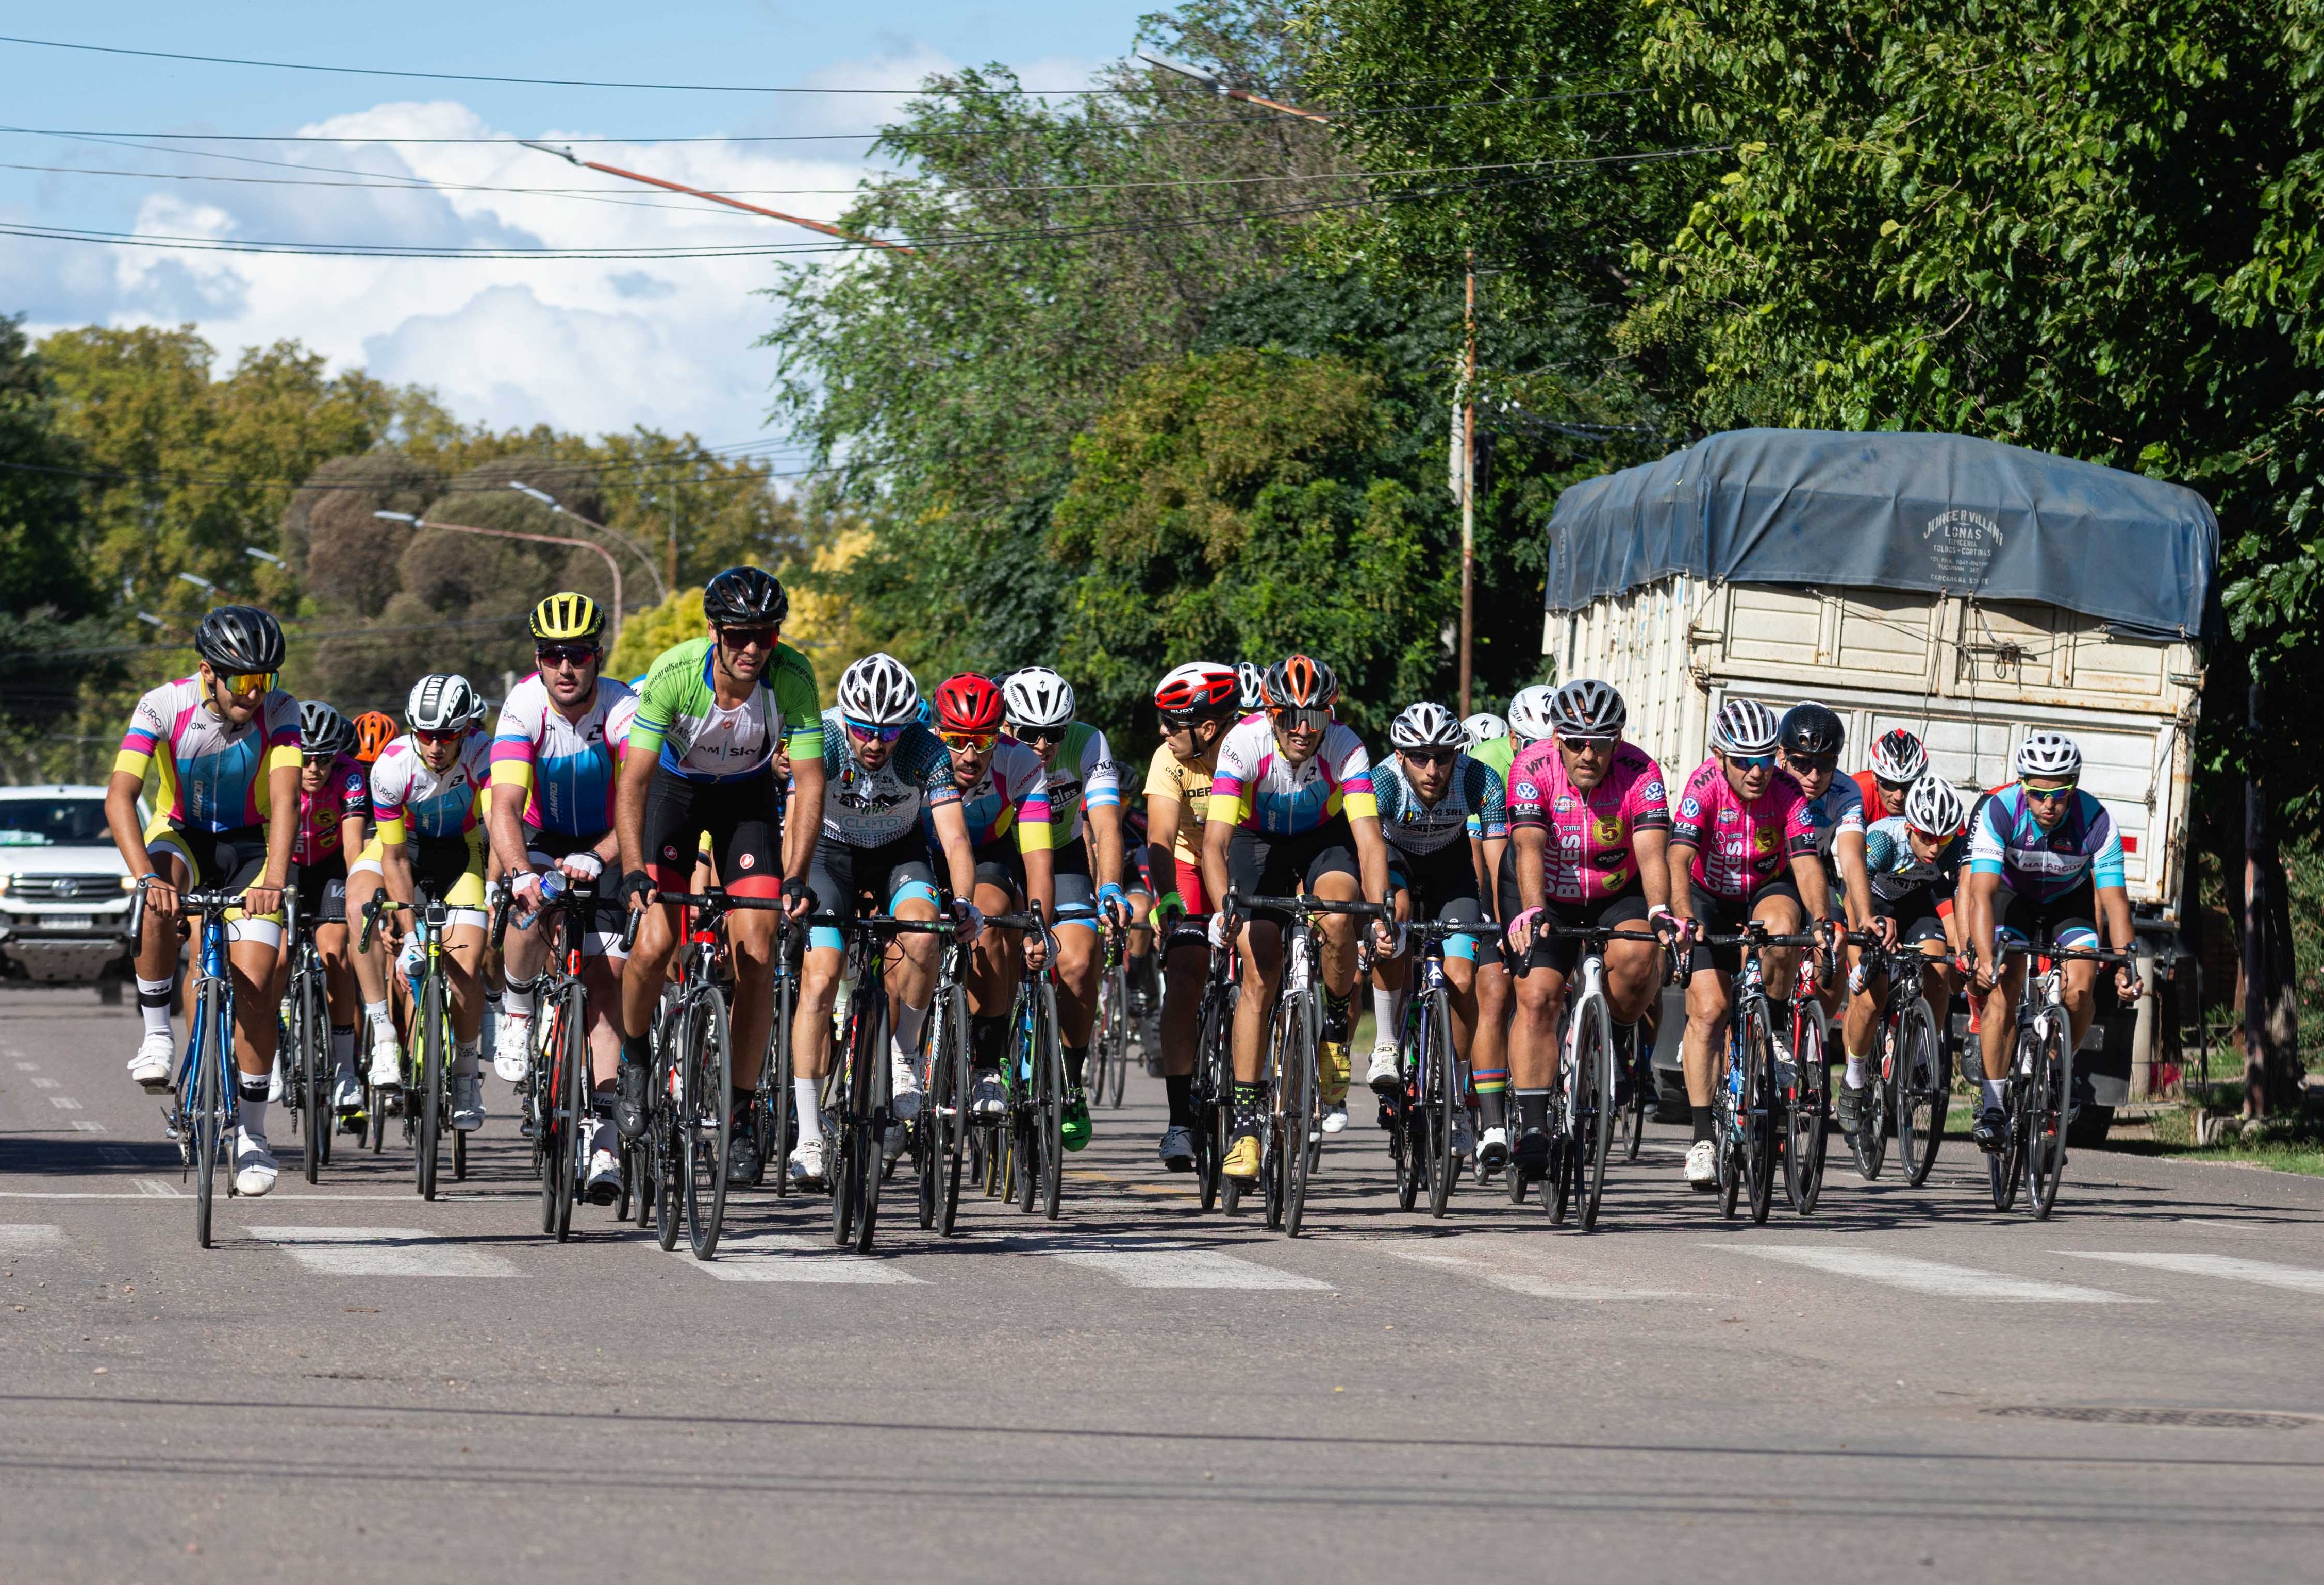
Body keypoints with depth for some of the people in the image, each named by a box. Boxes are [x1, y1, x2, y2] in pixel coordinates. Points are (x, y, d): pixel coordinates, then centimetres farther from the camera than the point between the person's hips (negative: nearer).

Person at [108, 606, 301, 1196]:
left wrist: (274, 881, -47)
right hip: (181, 834, -1)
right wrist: (147, 877, -46)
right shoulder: (164, 706, -23)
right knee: (160, 901, -37)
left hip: (250, 843, 1)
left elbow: (285, 798, -31)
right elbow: (120, 795, -32)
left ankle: (252, 1135, 1)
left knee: (254, 986, -11)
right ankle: (157, 1034, -19)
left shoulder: (279, 711, -20)